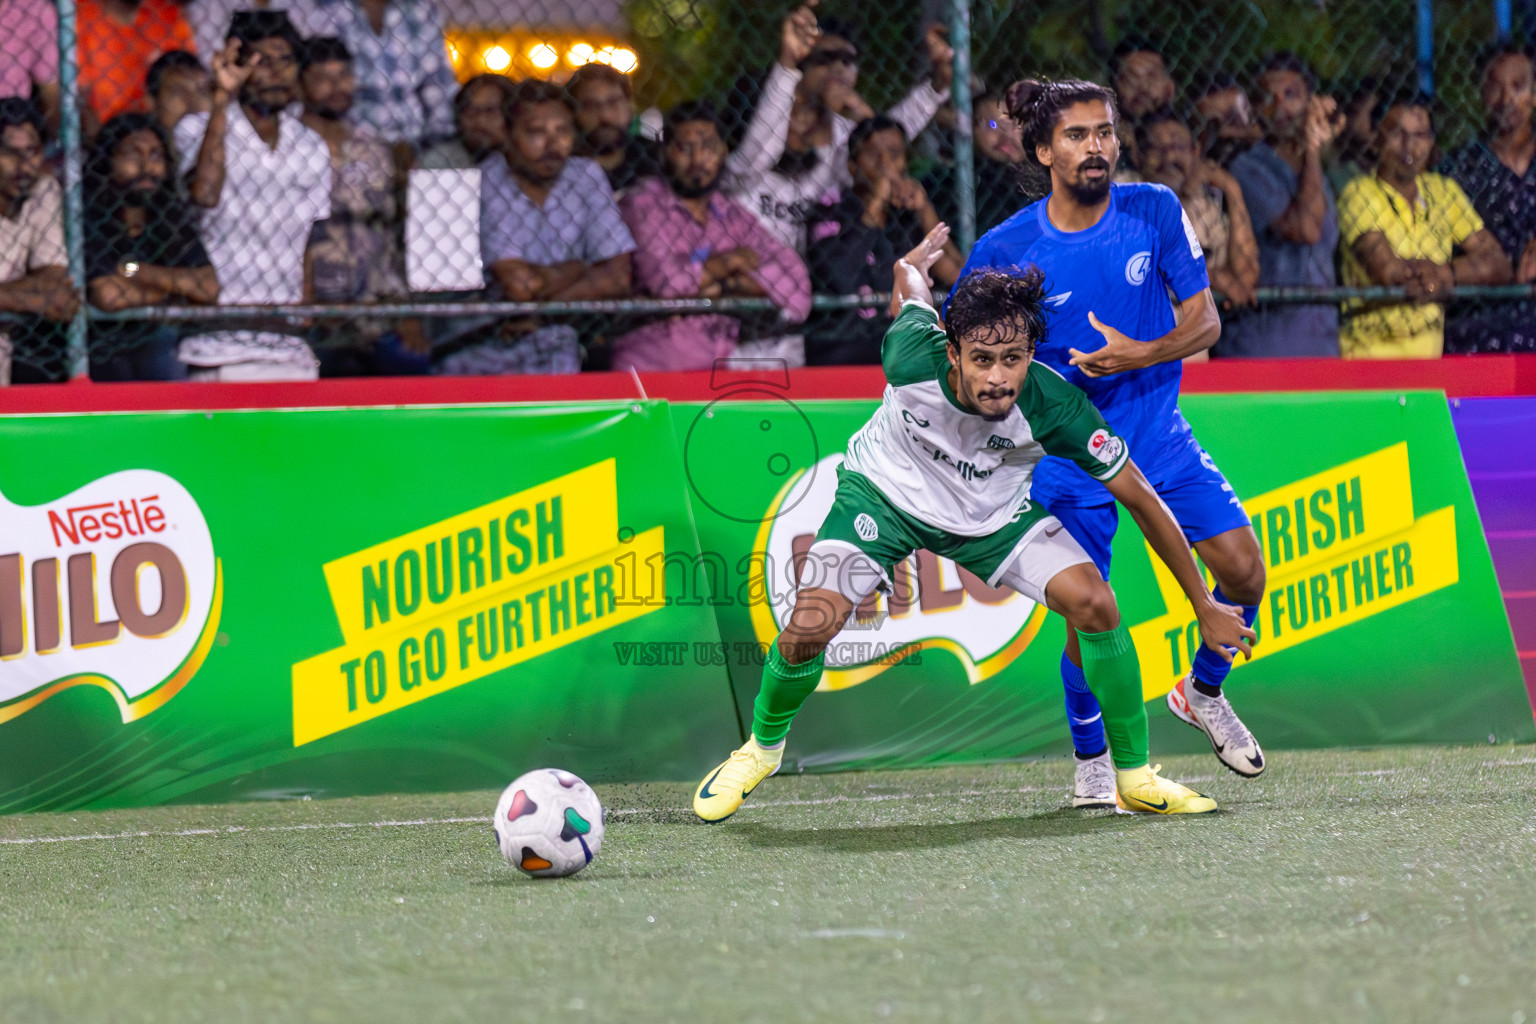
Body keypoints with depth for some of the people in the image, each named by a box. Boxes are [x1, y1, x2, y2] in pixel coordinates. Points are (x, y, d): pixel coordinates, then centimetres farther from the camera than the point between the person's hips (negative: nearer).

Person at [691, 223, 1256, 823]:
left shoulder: (1055, 406, -33)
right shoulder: (913, 355, -33)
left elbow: (1143, 501, -21)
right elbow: (909, 278, -8)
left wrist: (1204, 605, -16)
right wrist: (915, 264, 18)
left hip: (995, 513, 1)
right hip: (887, 492, -1)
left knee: (1095, 603, -20)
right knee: (808, 629, -20)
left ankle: (1135, 778, -3)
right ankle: (763, 745, 12)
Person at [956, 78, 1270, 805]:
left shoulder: (1156, 213, -6)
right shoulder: (1004, 251, -10)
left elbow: (1204, 320, -5)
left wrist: (1140, 356, -21)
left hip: (1159, 434, 2)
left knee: (1244, 568, -10)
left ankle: (1204, 692, 20)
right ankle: (1091, 760, 17)